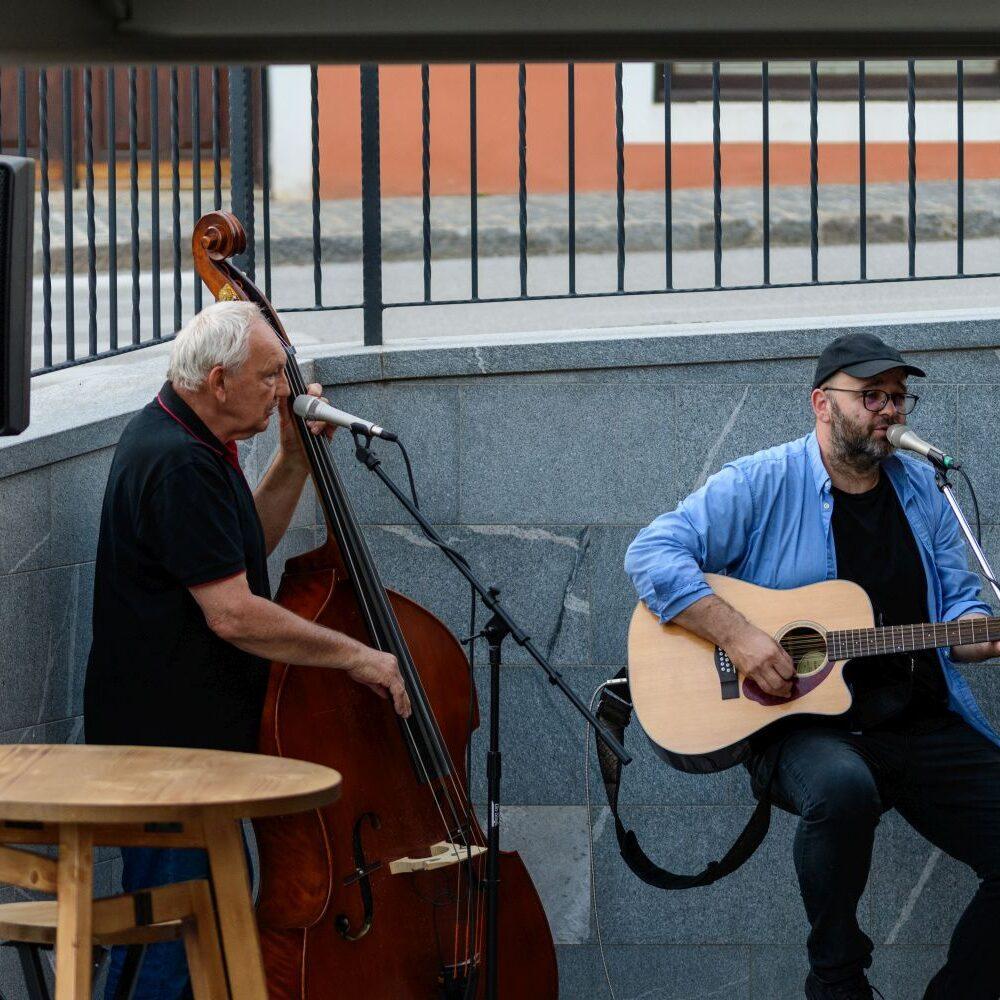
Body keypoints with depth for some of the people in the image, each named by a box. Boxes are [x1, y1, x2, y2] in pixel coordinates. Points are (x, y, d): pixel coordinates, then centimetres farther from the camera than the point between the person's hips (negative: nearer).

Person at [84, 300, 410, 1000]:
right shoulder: (179, 465, -23)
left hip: (197, 732, 11)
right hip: (170, 745, -11)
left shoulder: (188, 441, 11)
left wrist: (296, 459, 10)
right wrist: (356, 656, -17)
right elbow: (233, 614, -26)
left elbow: (248, 545, 24)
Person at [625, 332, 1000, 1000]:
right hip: (803, 728, -5)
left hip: (924, 723, 5)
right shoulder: (763, 484, -2)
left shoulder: (922, 490, 14)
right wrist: (737, 634, -20)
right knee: (842, 786, -40)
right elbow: (652, 552, -9)